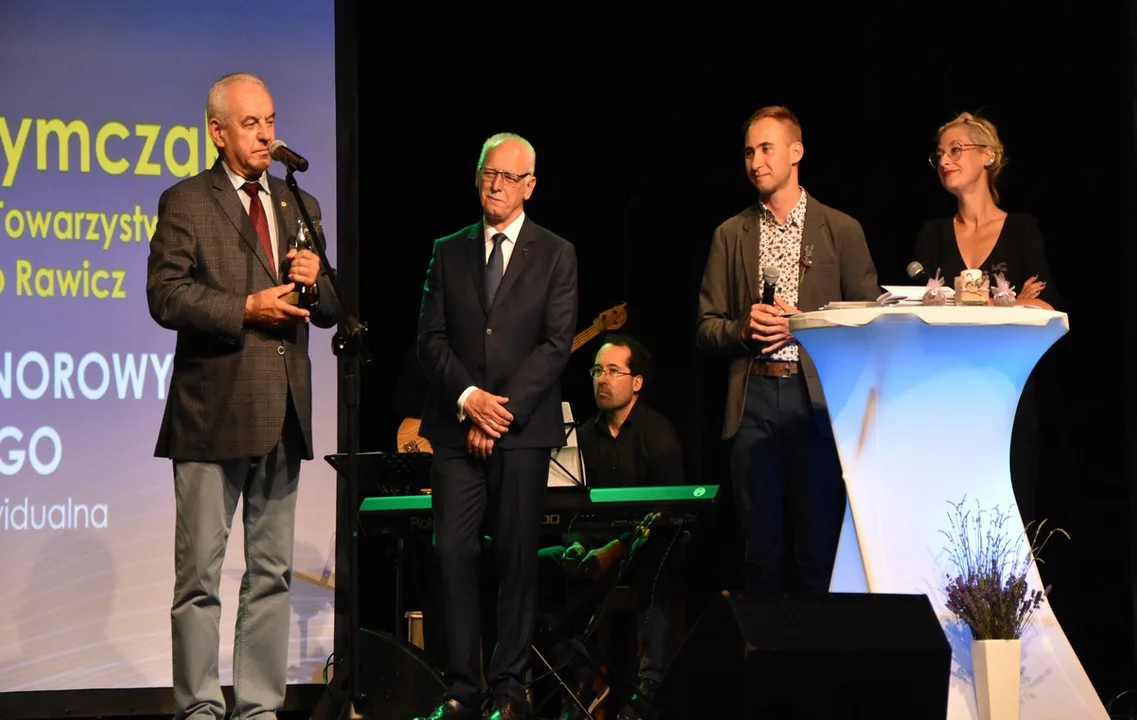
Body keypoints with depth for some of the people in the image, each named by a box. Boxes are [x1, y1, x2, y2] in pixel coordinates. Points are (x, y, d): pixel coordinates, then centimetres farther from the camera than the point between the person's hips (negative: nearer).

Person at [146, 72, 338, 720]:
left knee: (272, 572, 8)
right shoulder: (186, 203, 0)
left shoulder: (299, 206, 17)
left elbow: (331, 311, 19)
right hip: (214, 413, -6)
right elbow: (166, 295, -11)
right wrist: (246, 309, -18)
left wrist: (315, 280, -3)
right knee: (200, 572, -3)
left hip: (283, 414, 6)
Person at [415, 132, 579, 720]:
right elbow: (431, 339, 7)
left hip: (523, 429, -2)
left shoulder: (555, 255, 6)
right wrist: (469, 398, -10)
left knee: (517, 558, -1)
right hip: (456, 428, 2)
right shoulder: (448, 252, 13)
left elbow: (556, 344, -2)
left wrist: (501, 410, -10)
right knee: (454, 554, -6)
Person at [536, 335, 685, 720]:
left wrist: (616, 549, -25)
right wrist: (577, 544, -13)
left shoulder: (658, 433, -6)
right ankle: (578, 680, -14)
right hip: (596, 546, 6)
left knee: (651, 563, -39)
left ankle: (647, 688, -38)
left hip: (648, 548, -6)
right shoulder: (585, 435, 12)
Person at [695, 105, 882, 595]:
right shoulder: (731, 236, 14)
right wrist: (742, 329, -7)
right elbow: (705, 330, 14)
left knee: (818, 545, -4)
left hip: (817, 396, -2)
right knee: (761, 547, 1)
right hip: (753, 400, 2)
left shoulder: (841, 231, 8)